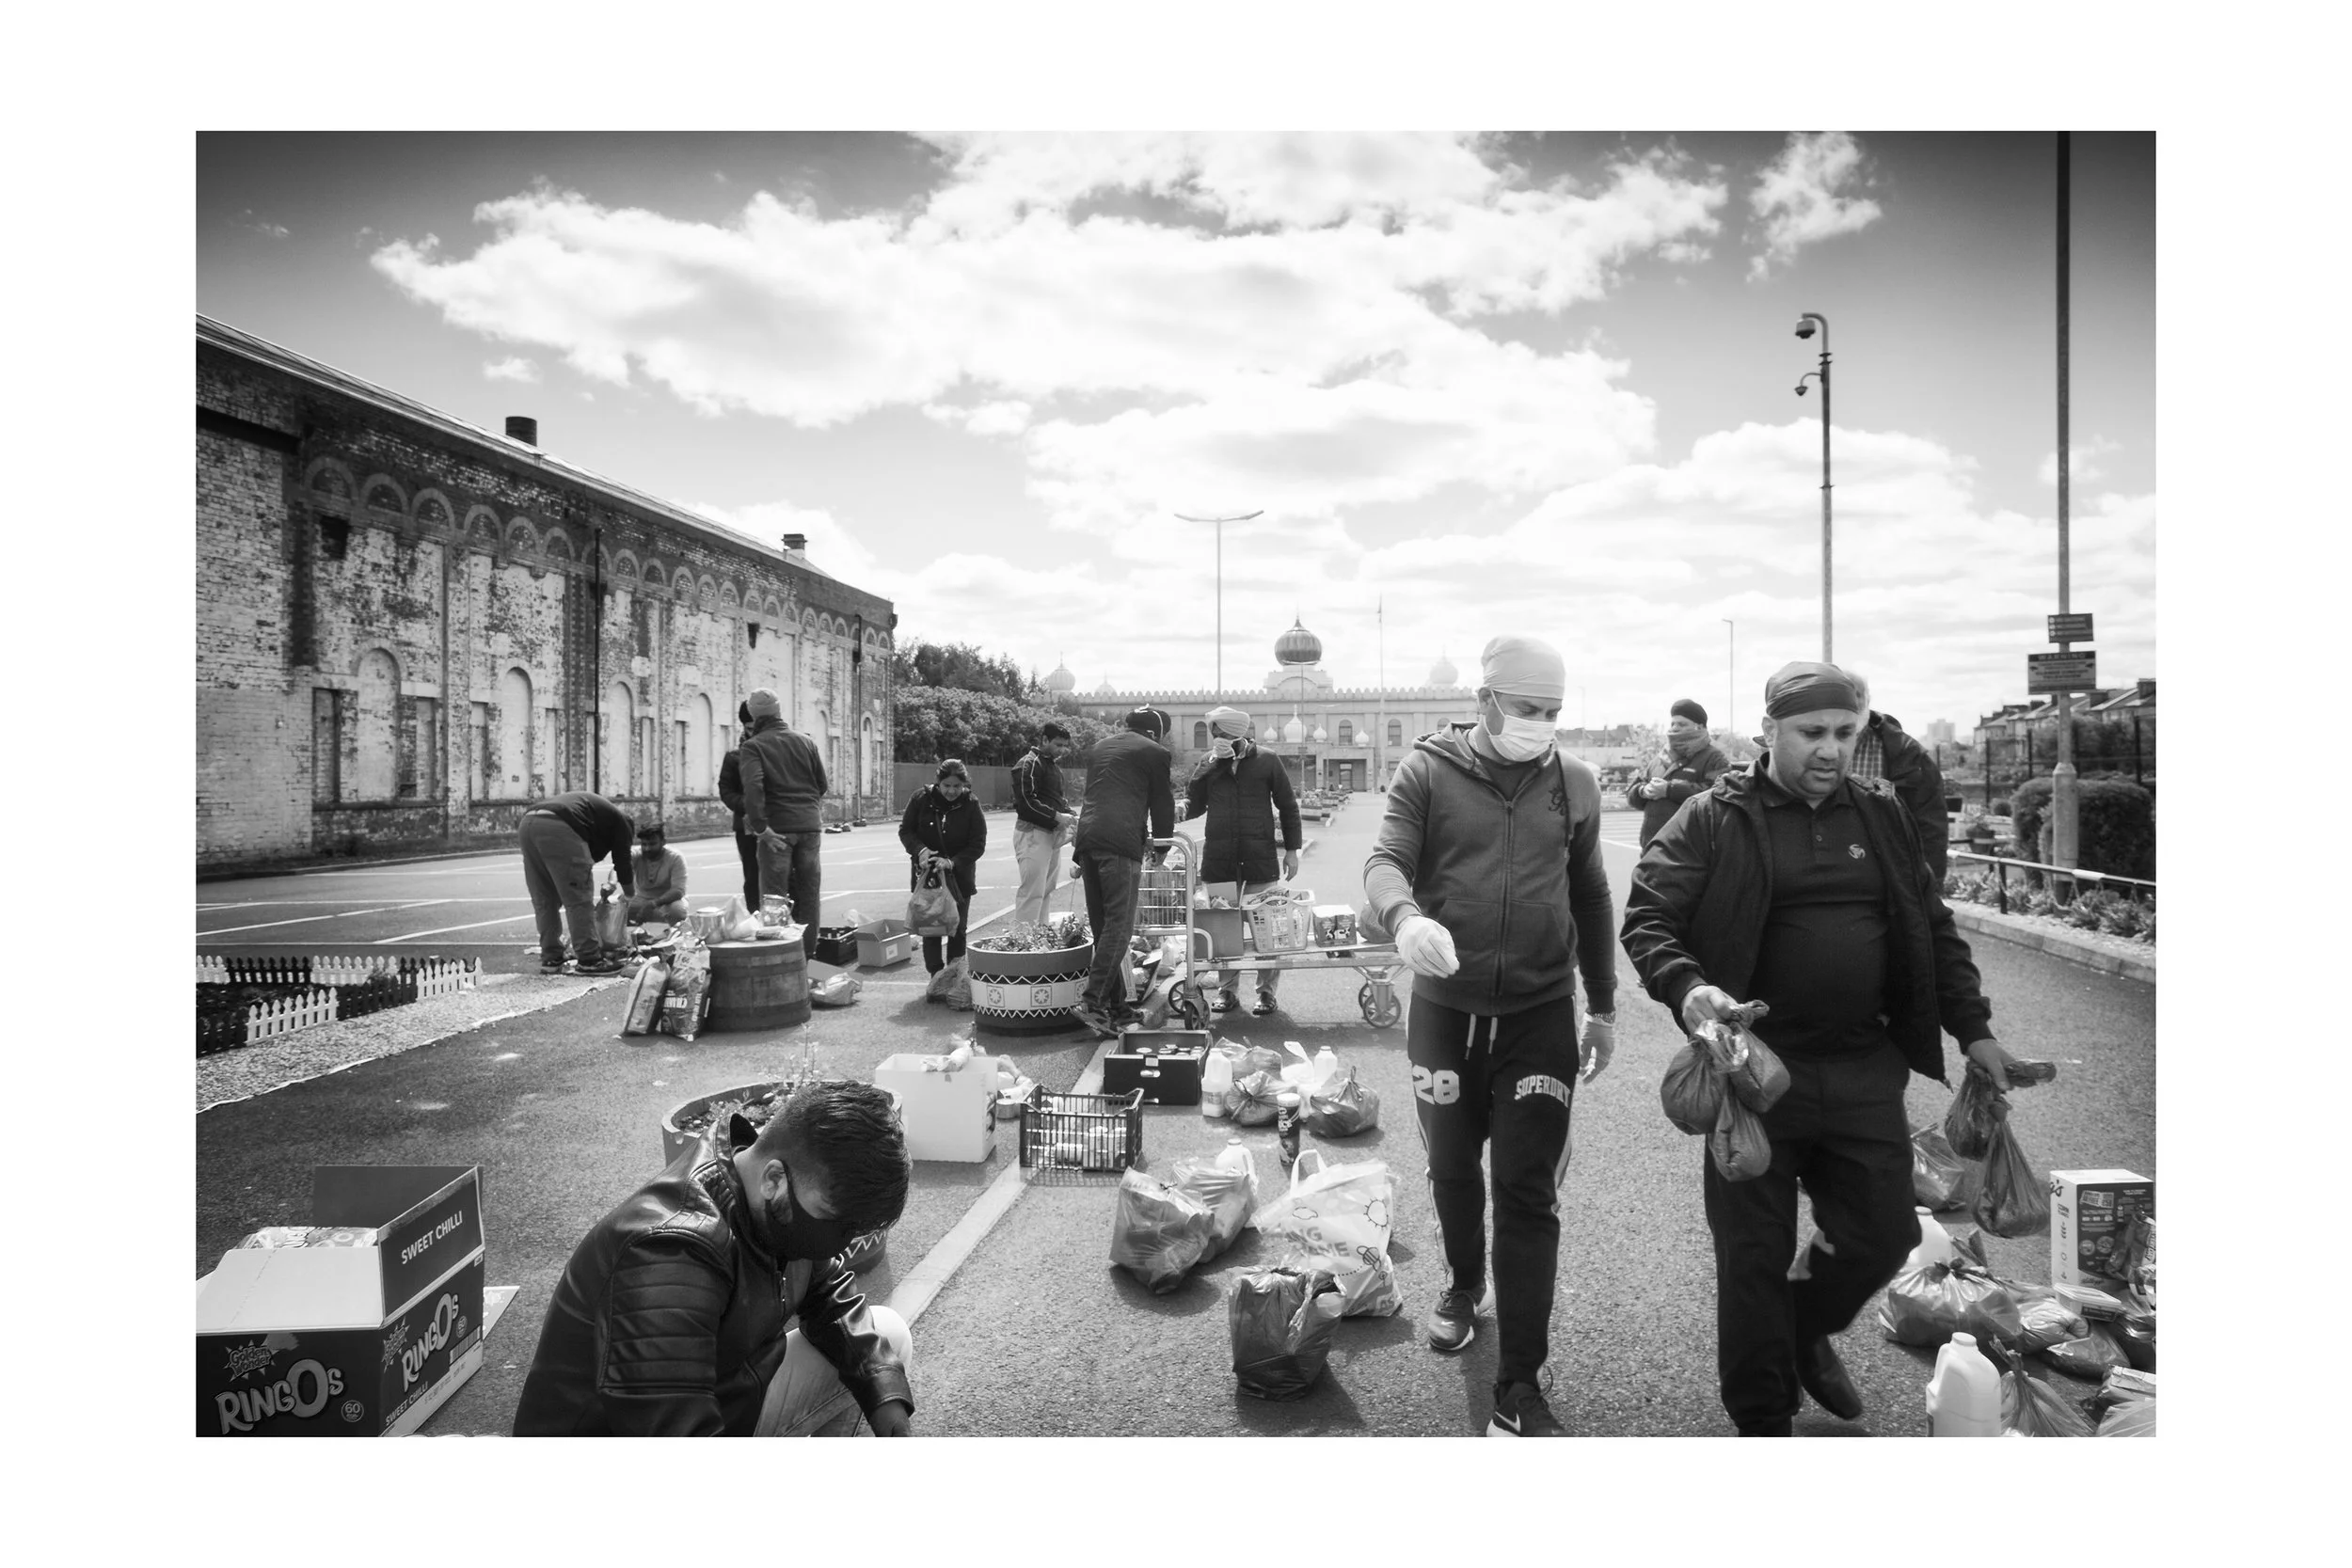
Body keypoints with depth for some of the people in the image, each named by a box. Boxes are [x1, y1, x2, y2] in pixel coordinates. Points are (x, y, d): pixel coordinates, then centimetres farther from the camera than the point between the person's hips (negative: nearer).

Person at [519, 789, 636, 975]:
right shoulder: (620, 820, 20)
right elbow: (622, 863, 22)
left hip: (527, 822, 8)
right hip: (558, 827, -8)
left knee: (544, 899, 17)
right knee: (579, 899, 0)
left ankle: (550, 957, 21)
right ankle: (589, 960, 3)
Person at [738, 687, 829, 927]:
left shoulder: (753, 746, -4)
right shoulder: (806, 742, 12)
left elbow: (753, 787, -18)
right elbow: (822, 784, 11)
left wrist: (760, 827, -17)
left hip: (777, 827, -4)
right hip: (810, 826, 4)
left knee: (774, 898, 0)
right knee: (808, 895, 11)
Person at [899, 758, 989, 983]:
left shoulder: (970, 806, -8)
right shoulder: (922, 799, -6)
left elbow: (978, 845, -9)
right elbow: (905, 830, 1)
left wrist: (952, 862, -22)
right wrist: (920, 850, -18)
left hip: (959, 876, -1)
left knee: (957, 929, 4)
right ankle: (936, 977, 8)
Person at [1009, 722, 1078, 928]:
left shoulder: (1053, 764, 20)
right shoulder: (1028, 764, -9)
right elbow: (1026, 801, -18)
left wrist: (1070, 815, 8)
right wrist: (1057, 816, -20)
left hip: (1053, 833, 9)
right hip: (1032, 832, -9)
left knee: (1047, 890, 11)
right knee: (1032, 891, -11)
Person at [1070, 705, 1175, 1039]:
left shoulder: (1099, 748, 26)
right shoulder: (1154, 752, 7)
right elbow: (1163, 804, 9)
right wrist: (1160, 846, 25)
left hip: (1086, 839, 7)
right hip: (1121, 841, -7)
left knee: (1102, 926, 10)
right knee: (1119, 925, -8)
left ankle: (1117, 1006, 12)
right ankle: (1092, 1001, -18)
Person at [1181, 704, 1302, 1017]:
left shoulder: (1266, 762, 2)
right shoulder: (1208, 763, 9)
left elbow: (1288, 806, 7)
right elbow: (1193, 806, 1)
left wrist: (1291, 850, 3)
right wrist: (1213, 763, -8)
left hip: (1261, 859, -2)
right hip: (1219, 859, 2)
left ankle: (1266, 991, 14)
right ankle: (1228, 990, 16)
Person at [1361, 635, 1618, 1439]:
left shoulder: (1574, 782, 5)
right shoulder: (1427, 771, -4)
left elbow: (1590, 897, 13)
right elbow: (1384, 860, -14)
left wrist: (1604, 1006, 15)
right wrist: (1405, 916, -38)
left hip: (1541, 1015, 1)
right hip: (1445, 1008, 0)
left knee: (1528, 1193, -1)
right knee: (1451, 1167, 17)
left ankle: (1520, 1390, 8)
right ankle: (1464, 1284, 47)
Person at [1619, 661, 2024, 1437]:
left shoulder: (1881, 814, 9)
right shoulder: (1714, 820, -6)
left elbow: (1934, 930, 16)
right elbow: (1647, 918, -10)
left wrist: (1973, 1028, 11)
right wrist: (1687, 988, -27)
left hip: (1865, 1070, 5)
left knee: (1884, 1234, 14)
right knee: (1755, 1254, 5)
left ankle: (1807, 1330, 45)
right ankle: (1761, 1418, 25)